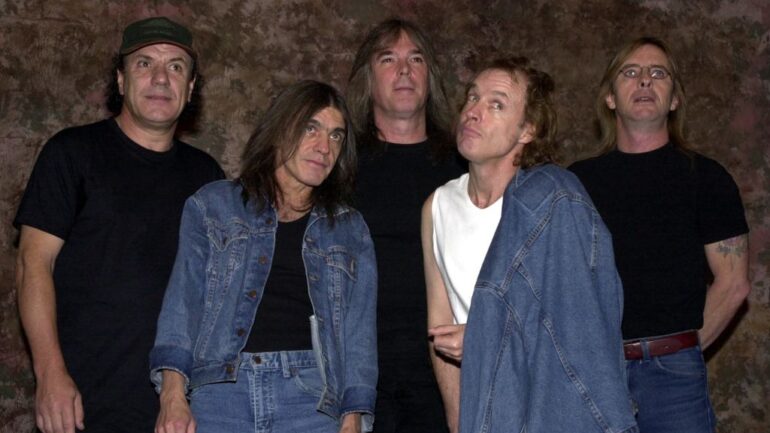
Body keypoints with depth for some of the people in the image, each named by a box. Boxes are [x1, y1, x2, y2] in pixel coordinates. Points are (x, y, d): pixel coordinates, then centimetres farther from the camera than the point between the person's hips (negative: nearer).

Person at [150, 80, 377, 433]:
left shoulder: (351, 231, 17)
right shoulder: (212, 206, 13)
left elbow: (359, 331, 11)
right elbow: (183, 301, 4)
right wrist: (173, 394, -9)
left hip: (310, 395, 1)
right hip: (219, 390, -1)